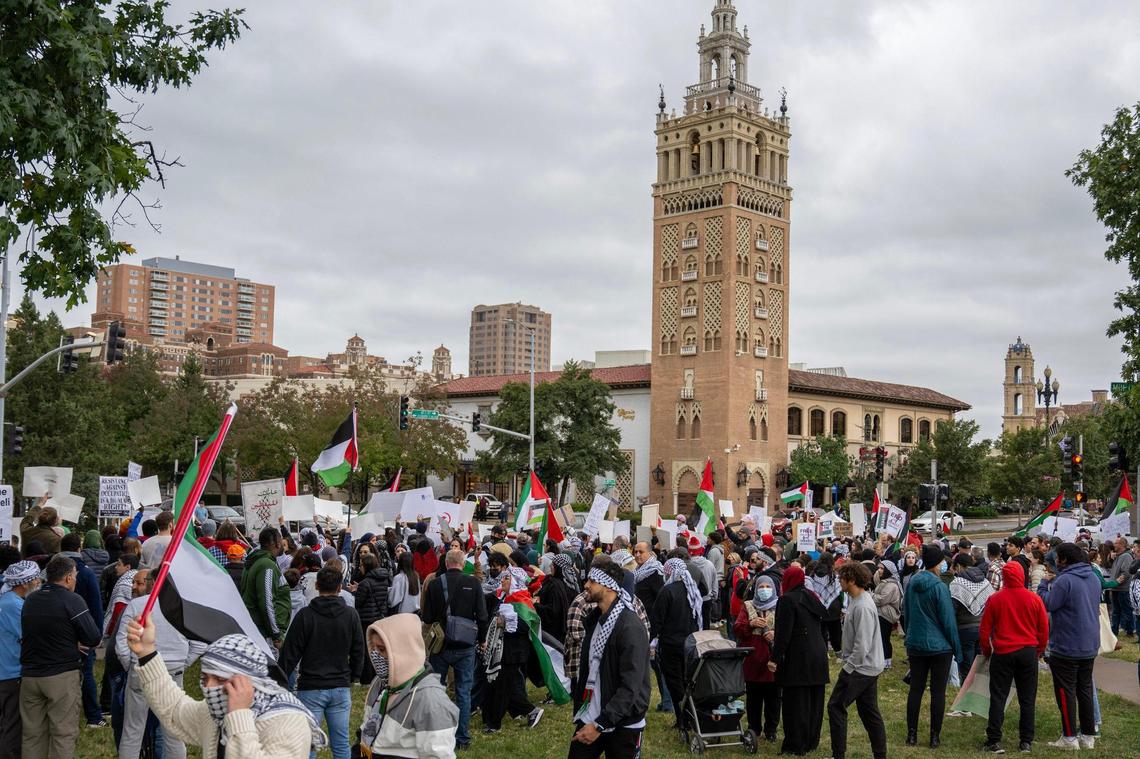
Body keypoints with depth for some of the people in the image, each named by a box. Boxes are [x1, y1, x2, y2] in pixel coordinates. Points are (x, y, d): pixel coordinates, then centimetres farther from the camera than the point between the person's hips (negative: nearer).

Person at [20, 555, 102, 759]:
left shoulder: (29, 601, 9)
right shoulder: (72, 600, -11)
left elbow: (34, 634, 16)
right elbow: (94, 638, -12)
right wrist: (77, 643, 10)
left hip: (29, 674, 6)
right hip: (62, 676, -6)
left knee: (32, 735, 11)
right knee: (63, 734, 0)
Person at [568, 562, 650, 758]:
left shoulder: (631, 627, -18)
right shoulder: (595, 619, 7)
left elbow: (631, 688, -22)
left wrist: (600, 724, -24)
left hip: (622, 725, -7)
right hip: (589, 718, 7)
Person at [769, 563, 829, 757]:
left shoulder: (787, 599, -12)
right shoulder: (812, 597, 12)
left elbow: (783, 632, -17)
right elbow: (822, 626, 16)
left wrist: (775, 658, -15)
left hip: (798, 659, -8)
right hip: (818, 657, 8)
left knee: (796, 701, -2)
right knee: (814, 701, 13)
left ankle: (796, 746, 1)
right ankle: (811, 741, 23)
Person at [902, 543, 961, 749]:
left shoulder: (912, 583, 1)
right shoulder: (939, 587, -16)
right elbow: (948, 620, -12)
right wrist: (956, 648, -4)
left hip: (915, 645, 5)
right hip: (939, 645, -5)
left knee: (915, 689, 9)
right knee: (938, 692, 4)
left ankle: (912, 735, 12)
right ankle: (935, 736, 8)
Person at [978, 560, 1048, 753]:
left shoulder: (995, 599, -6)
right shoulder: (1034, 599, -3)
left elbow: (984, 630, -1)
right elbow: (1044, 629, 4)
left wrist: (986, 651, 14)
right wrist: (1039, 650, 18)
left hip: (1002, 653, -1)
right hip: (1028, 653, 1)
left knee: (998, 698, 3)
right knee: (1027, 699, 10)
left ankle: (994, 741, 0)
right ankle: (1026, 741, 13)